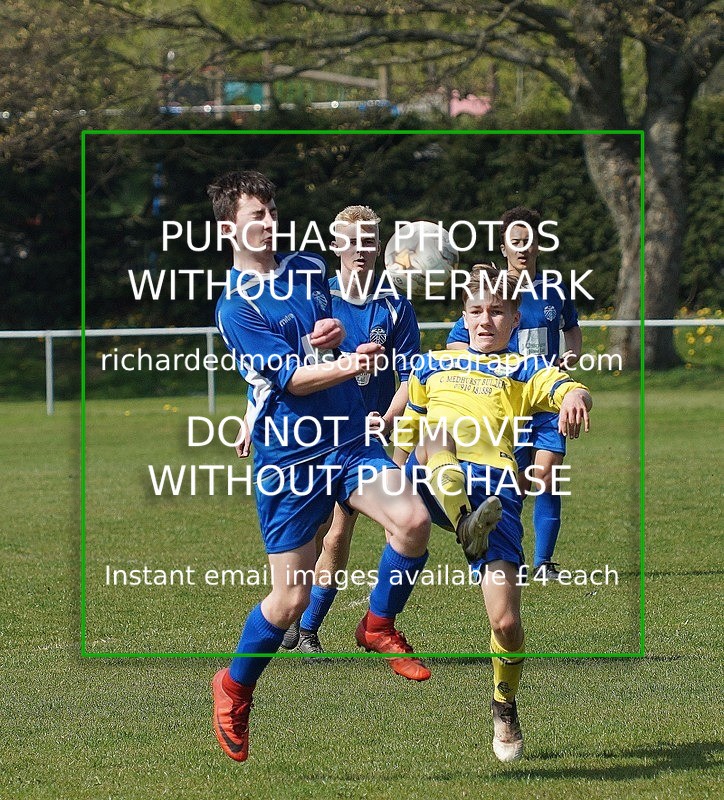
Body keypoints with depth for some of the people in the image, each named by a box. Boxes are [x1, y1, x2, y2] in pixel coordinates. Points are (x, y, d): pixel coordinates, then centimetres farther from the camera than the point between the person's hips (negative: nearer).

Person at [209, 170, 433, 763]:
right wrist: (343, 365, -35)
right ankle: (234, 687, 22)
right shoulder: (235, 306, -8)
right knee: (292, 597, -4)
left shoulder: (311, 270, 11)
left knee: (413, 520, -23)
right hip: (288, 458, -5)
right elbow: (288, 376, -16)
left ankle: (379, 626, 3)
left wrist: (330, 337, 1)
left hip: (350, 438, 5)